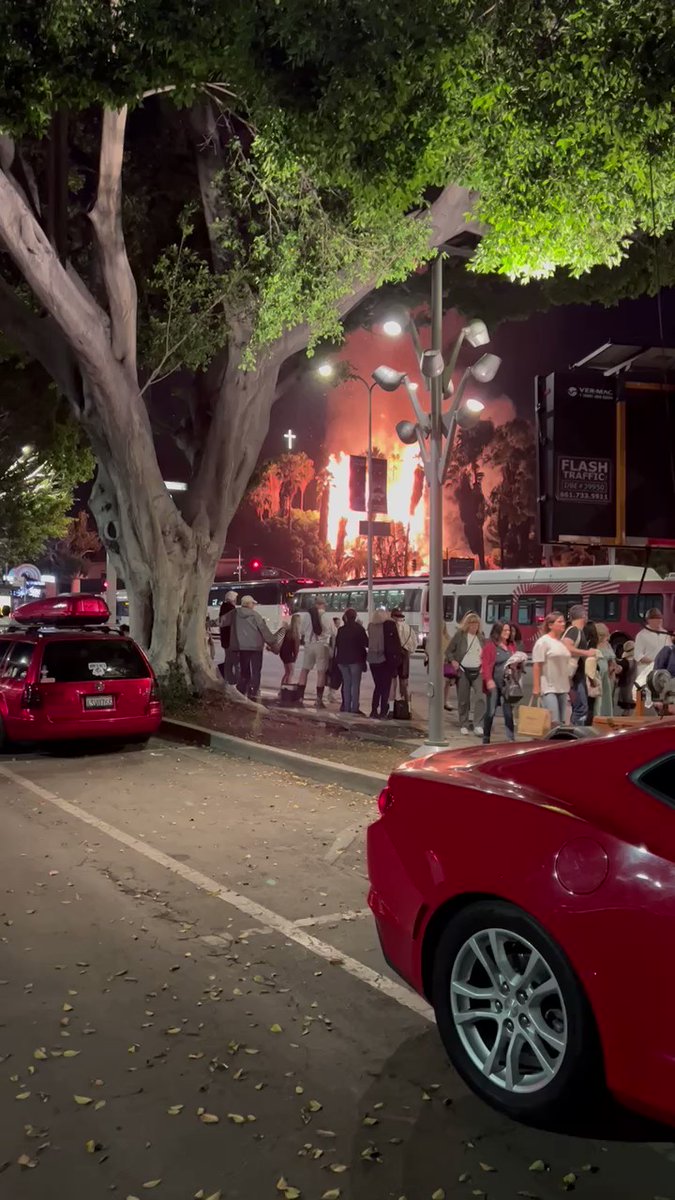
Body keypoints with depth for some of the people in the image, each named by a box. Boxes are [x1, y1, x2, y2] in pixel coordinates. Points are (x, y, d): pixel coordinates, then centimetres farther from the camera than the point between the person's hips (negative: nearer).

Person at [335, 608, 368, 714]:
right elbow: (366, 643, -5)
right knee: (355, 684, -2)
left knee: (346, 683, 10)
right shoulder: (359, 628, -8)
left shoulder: (340, 629, 5)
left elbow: (337, 644, 10)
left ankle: (346, 707, 8)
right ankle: (355, 708, -7)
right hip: (355, 659, -4)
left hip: (342, 659, 4)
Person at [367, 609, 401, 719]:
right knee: (386, 687, 3)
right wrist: (397, 659, -3)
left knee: (378, 686, 15)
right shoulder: (390, 625, -8)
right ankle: (383, 711, -1)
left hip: (373, 660, 4)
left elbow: (368, 643, 11)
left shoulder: (371, 626, 4)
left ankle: (374, 710, 11)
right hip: (386, 660, -4)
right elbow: (396, 643, -8)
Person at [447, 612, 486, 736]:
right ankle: (464, 725, 17)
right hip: (463, 671, -2)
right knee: (463, 700, 5)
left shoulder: (481, 637, 11)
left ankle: (478, 726, -12)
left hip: (477, 671, 2)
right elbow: (449, 651, 4)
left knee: (480, 697, -13)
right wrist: (452, 661, -13)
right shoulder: (459, 635, 2)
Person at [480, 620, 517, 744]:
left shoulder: (511, 645, 12)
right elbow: (485, 664, -11)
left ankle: (511, 739, 8)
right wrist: (488, 680, -19)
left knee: (508, 711, 4)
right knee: (491, 711, 2)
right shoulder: (490, 645, -5)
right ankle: (486, 739, 12)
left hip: (508, 683, 4)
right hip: (494, 683, -4)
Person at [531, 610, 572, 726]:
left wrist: (570, 686, 17)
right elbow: (537, 665, -11)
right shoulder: (543, 641, -6)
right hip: (548, 688, -7)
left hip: (562, 688, 7)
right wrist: (536, 687, -15)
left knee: (561, 722, 7)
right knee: (554, 722, -14)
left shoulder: (563, 642, 14)